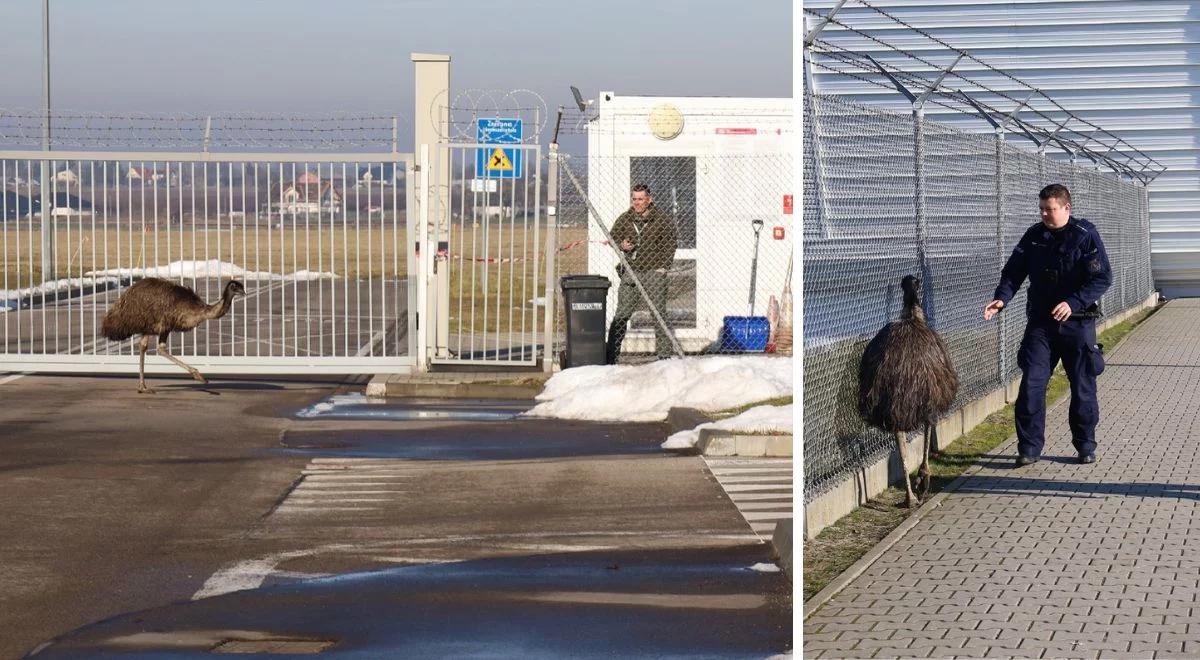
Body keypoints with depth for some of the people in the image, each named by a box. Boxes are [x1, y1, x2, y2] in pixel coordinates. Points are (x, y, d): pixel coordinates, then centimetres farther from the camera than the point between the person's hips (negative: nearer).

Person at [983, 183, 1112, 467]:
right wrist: (1002, 298, -16)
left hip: (1077, 322, -2)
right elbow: (1013, 271, 4)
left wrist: (1073, 303, -23)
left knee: (1083, 387, 6)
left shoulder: (1086, 235, -7)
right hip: (1041, 322, 2)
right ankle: (1029, 448, -1)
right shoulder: (1034, 236, 3)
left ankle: (1086, 446, 20)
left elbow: (1102, 278, -11)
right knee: (1031, 384, -7)